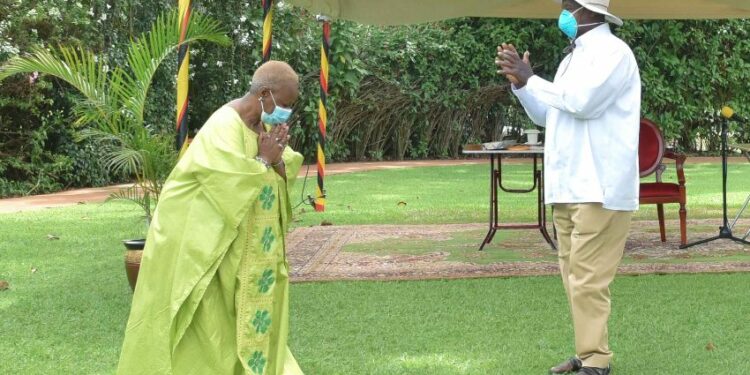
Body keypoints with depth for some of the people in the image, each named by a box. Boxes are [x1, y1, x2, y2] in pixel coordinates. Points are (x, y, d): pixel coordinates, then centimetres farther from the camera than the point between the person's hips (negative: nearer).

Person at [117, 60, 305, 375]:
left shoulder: (264, 124, 5)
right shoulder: (224, 127, -22)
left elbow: (286, 177, 6)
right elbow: (236, 190, -28)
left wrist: (277, 159, -14)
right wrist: (264, 160, -17)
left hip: (242, 245, 9)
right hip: (200, 241, -9)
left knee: (240, 316, 13)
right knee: (204, 324, -2)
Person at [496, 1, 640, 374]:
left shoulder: (612, 51, -8)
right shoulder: (573, 57, 19)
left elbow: (581, 101, -22)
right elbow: (545, 115, 22)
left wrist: (531, 80, -11)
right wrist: (520, 83, 6)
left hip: (598, 188, -9)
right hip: (569, 187, 9)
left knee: (589, 279, -9)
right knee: (574, 277, 10)